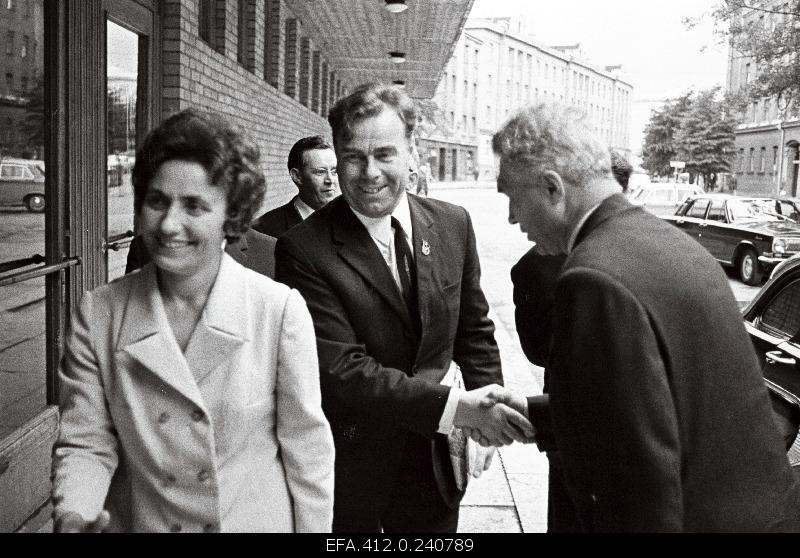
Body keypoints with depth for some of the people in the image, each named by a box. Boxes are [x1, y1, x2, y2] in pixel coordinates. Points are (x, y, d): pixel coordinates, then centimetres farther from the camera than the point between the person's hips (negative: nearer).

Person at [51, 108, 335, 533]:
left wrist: (313, 527, -8)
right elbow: (86, 444, -8)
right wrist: (73, 515, -25)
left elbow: (306, 449, -11)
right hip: (138, 520, 2)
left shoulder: (281, 310, -17)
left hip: (259, 521, -1)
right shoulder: (99, 314, -11)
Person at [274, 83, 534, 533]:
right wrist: (455, 406, -27)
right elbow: (339, 370, -22)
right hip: (347, 474, -3)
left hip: (435, 465, 4)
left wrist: (488, 402, -6)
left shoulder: (453, 224, -3)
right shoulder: (304, 249, -18)